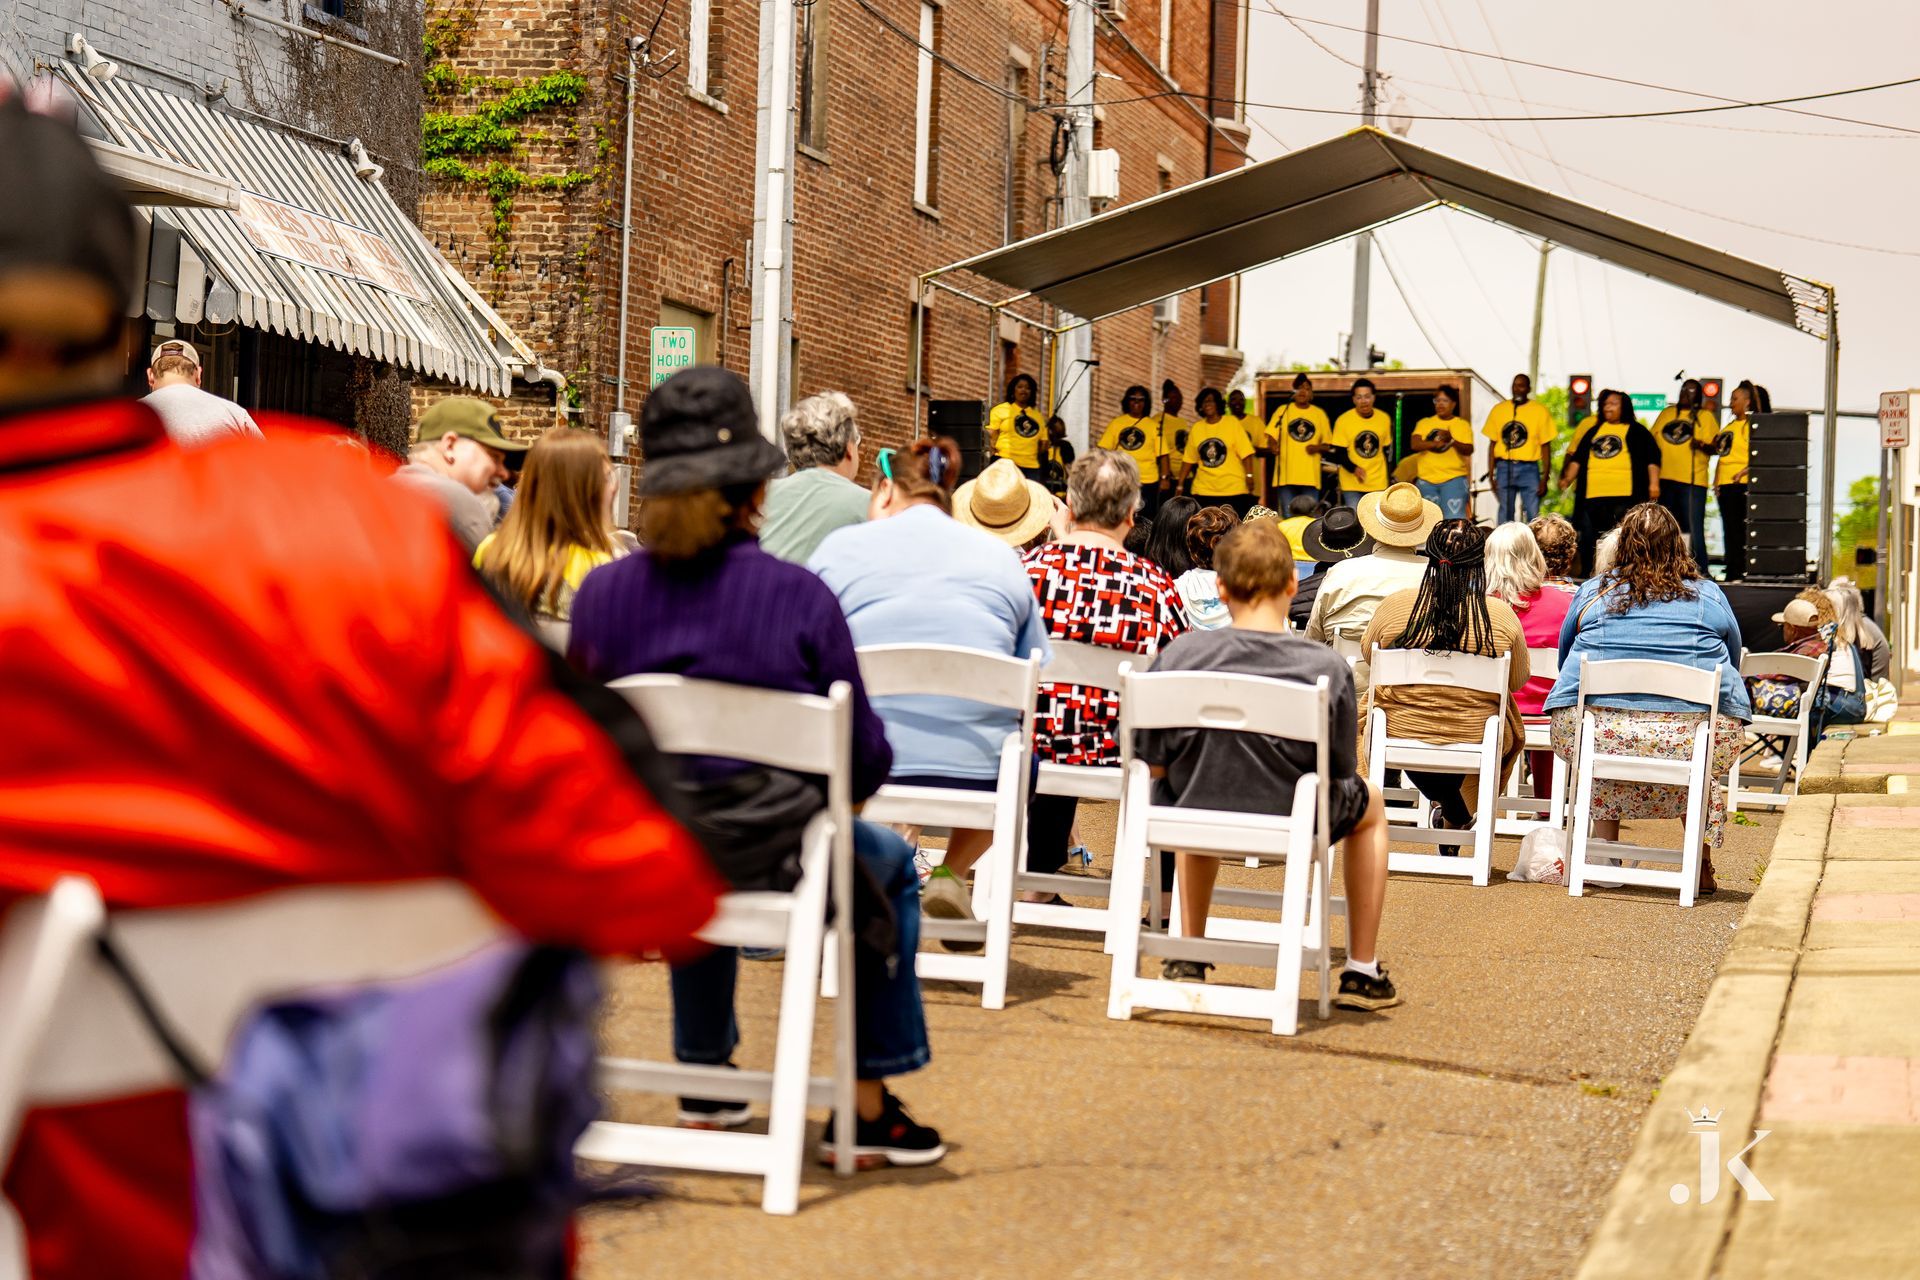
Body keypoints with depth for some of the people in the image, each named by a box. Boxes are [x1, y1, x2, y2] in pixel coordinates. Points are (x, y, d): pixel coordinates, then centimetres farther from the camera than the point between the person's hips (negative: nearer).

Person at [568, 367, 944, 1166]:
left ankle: (706, 1081, 50)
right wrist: (825, 795, 15)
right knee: (888, 863, 30)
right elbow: (865, 760, -8)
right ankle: (867, 1107, 28)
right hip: (772, 862, -4)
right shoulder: (799, 598, -14)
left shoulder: (601, 592, -5)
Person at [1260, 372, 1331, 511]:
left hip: (1310, 477, 1)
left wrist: (1318, 448, -7)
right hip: (1286, 475, -1)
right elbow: (1271, 437, 2)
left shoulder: (1319, 414, 11)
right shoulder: (1283, 410, 7)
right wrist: (1273, 447, -21)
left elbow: (1328, 444, 15)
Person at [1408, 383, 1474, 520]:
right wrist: (1435, 443, -23)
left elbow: (1468, 450, -7)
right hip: (1426, 480, 3)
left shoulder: (1462, 425, 6)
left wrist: (1452, 440, -27)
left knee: (1454, 519, -17)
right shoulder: (1425, 423, 12)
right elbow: (1414, 444, -4)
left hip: (1454, 479, -3)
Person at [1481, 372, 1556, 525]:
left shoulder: (1540, 411, 0)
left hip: (1529, 468, -2)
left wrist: (1544, 480, -4)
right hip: (1504, 468, 2)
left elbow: (1545, 447, 1)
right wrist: (1492, 476, 7)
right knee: (1504, 517, 5)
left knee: (1533, 517, -5)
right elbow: (1493, 444, 11)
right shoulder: (1498, 410, 7)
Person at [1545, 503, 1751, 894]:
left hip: (1598, 730, 0)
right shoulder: (1709, 595, 13)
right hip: (1696, 735, 0)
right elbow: (1732, 661, 25)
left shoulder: (1592, 591, 14)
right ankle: (1702, 864, 24)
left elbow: (1565, 657, 26)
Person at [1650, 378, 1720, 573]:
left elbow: (1714, 446, -1)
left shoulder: (1705, 416, 5)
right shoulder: (1666, 413, 16)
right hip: (1664, 479, 5)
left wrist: (1702, 446, -23)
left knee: (1692, 527, -10)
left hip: (1692, 481, -5)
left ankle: (1699, 570, -8)